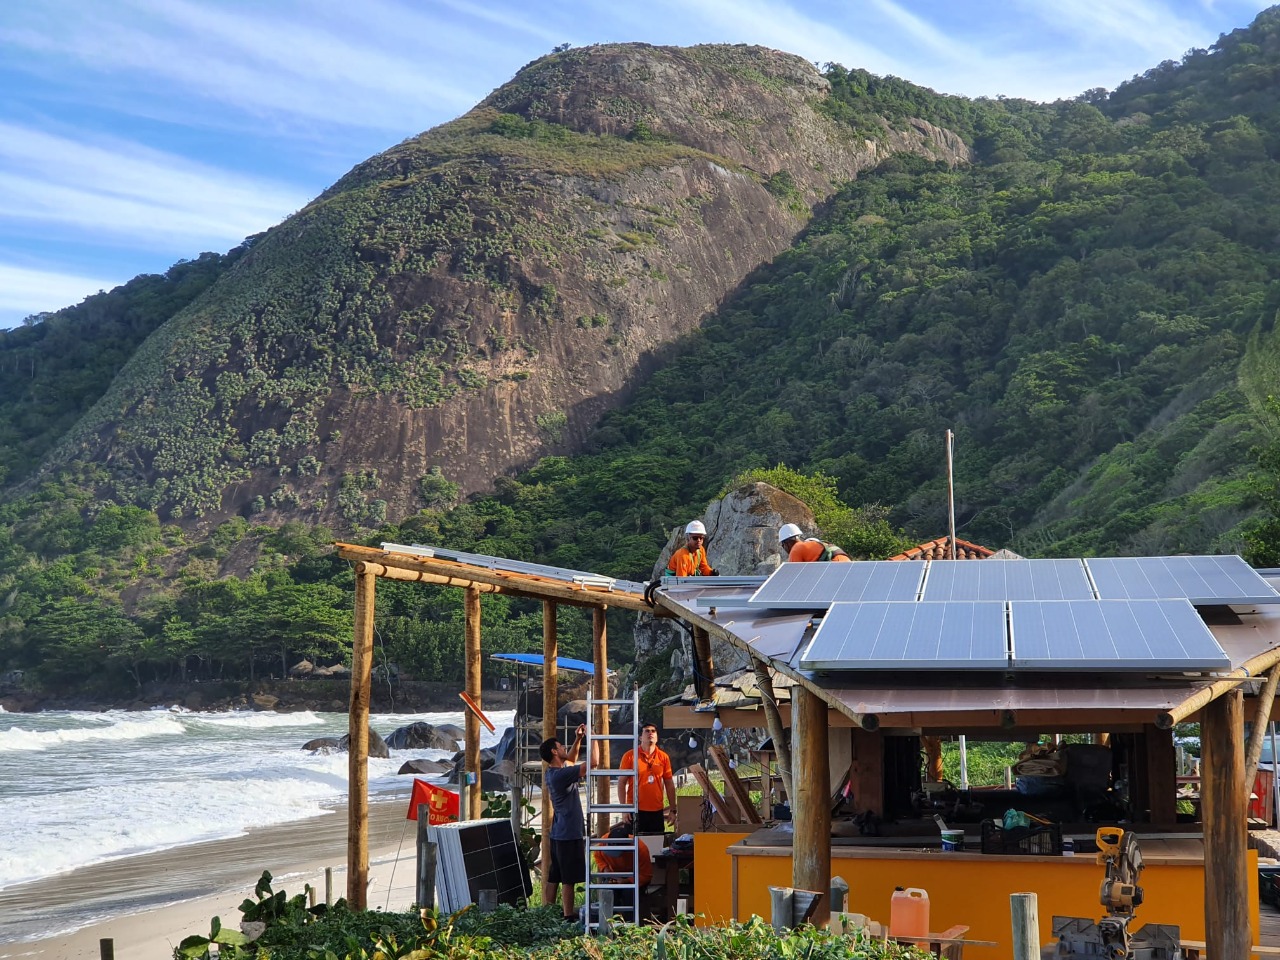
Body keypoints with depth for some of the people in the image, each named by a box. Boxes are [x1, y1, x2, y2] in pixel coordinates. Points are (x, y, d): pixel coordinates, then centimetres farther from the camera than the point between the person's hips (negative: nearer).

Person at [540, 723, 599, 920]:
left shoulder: (553, 772, 8)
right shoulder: (560, 775, -21)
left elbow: (571, 761, 29)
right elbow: (593, 762, -23)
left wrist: (579, 739, 18)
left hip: (558, 834, 10)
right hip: (570, 834, -10)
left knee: (552, 877, 13)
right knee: (569, 879, -3)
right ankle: (568, 916, 1)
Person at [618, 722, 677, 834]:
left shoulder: (663, 757, 7)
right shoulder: (630, 756, -1)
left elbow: (669, 784, 11)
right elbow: (621, 783, 0)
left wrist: (672, 810, 7)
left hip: (657, 812, 3)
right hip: (636, 811, -3)